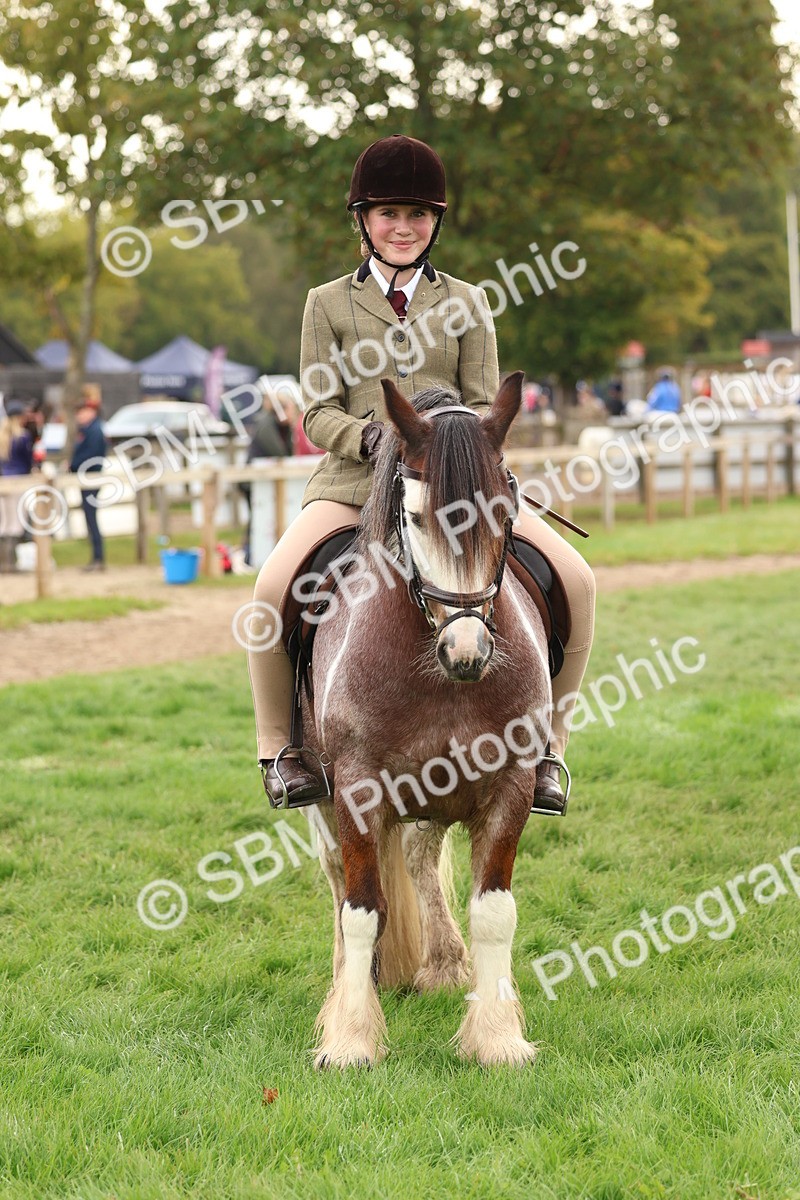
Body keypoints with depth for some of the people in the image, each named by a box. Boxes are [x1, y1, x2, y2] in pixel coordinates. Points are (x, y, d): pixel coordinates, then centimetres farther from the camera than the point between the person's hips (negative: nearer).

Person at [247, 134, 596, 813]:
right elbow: (319, 413, 4)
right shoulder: (329, 303, 10)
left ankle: (546, 745, 1)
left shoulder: (466, 303, 13)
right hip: (355, 480, -2)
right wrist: (372, 438, -17)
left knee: (576, 579, -17)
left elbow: (485, 404, 9)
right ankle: (278, 744, -6)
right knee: (273, 587, -30)